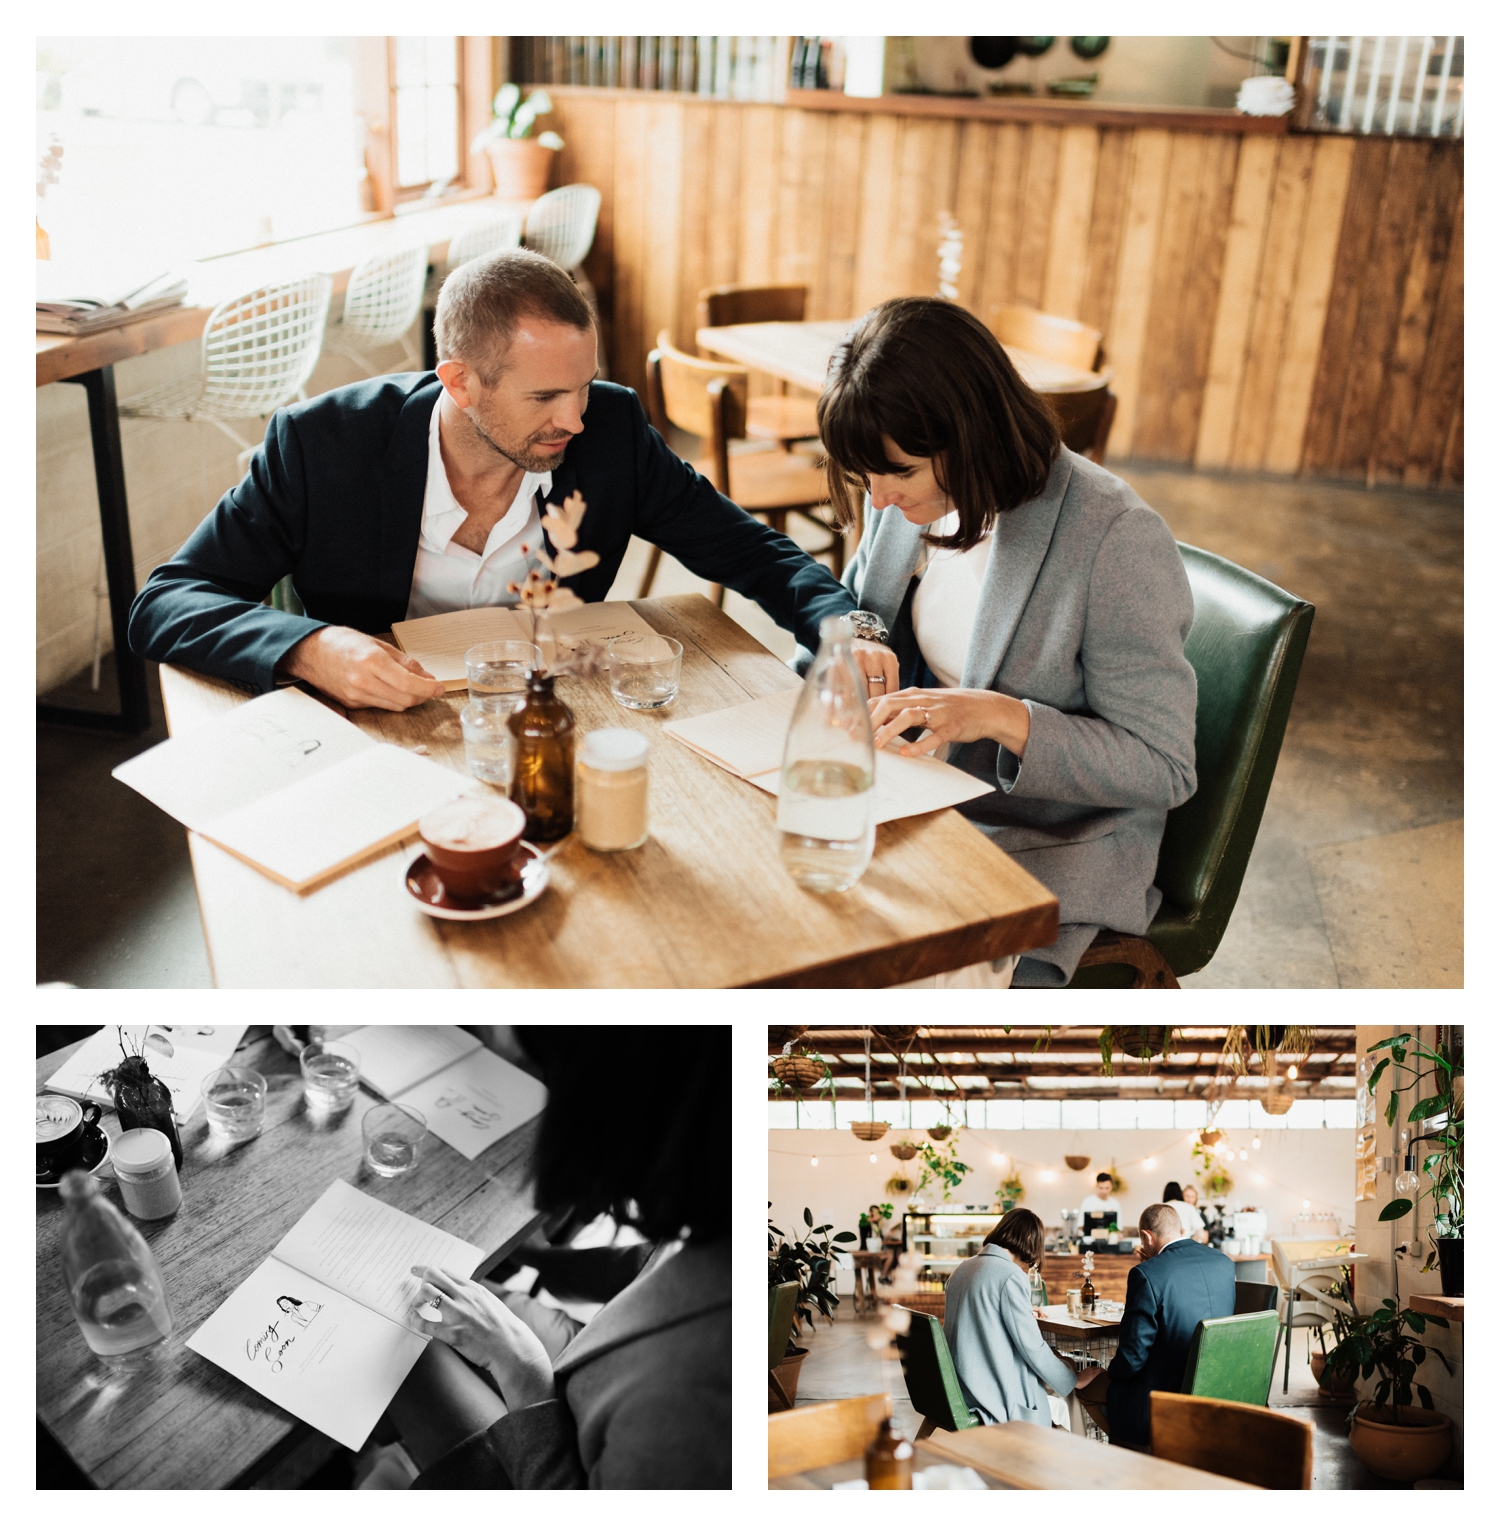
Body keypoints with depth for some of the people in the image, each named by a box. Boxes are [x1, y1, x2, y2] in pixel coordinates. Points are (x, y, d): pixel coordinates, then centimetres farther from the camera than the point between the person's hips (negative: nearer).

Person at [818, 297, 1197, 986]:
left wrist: (1002, 716, -29)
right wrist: (855, 648, -8)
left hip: (1052, 850, -6)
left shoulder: (1117, 539, -22)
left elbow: (1164, 768, -17)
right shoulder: (907, 498, -3)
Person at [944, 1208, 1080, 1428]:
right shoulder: (1012, 1276, -16)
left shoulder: (962, 1269, 9)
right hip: (994, 1400, -8)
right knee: (1059, 1408, 16)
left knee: (1057, 1407, 23)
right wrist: (1075, 1379, -1)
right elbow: (1032, 1347, -15)